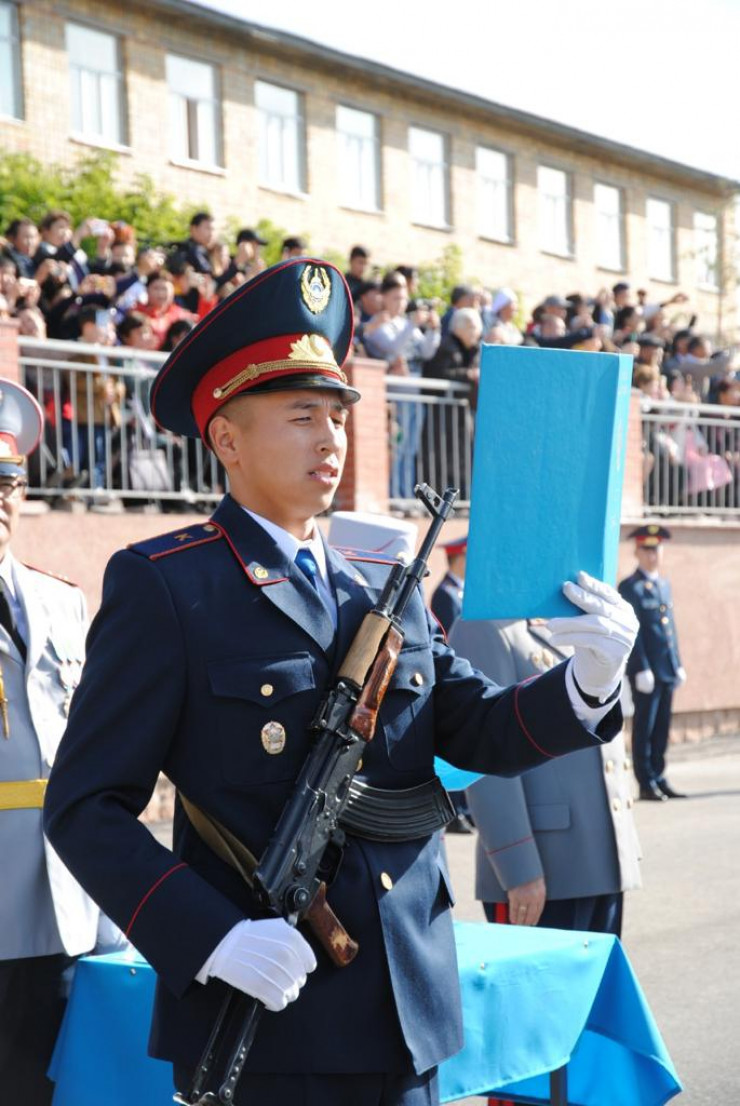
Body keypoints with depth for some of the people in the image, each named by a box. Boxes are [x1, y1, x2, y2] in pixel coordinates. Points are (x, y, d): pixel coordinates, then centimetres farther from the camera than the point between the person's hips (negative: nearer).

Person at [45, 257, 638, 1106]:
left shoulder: (386, 589, 12)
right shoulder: (162, 587, -6)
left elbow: (479, 730, 9)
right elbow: (85, 808, -9)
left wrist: (587, 681, -11)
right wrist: (212, 938, -21)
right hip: (260, 1026, -5)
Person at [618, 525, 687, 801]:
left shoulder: (664, 585, 16)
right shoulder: (630, 588, -7)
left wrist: (678, 665, 15)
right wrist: (642, 669, -17)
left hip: (667, 670, 7)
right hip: (646, 670, -7)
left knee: (662, 728, 10)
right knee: (644, 728, -1)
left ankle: (659, 779, 16)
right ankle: (647, 785, 3)